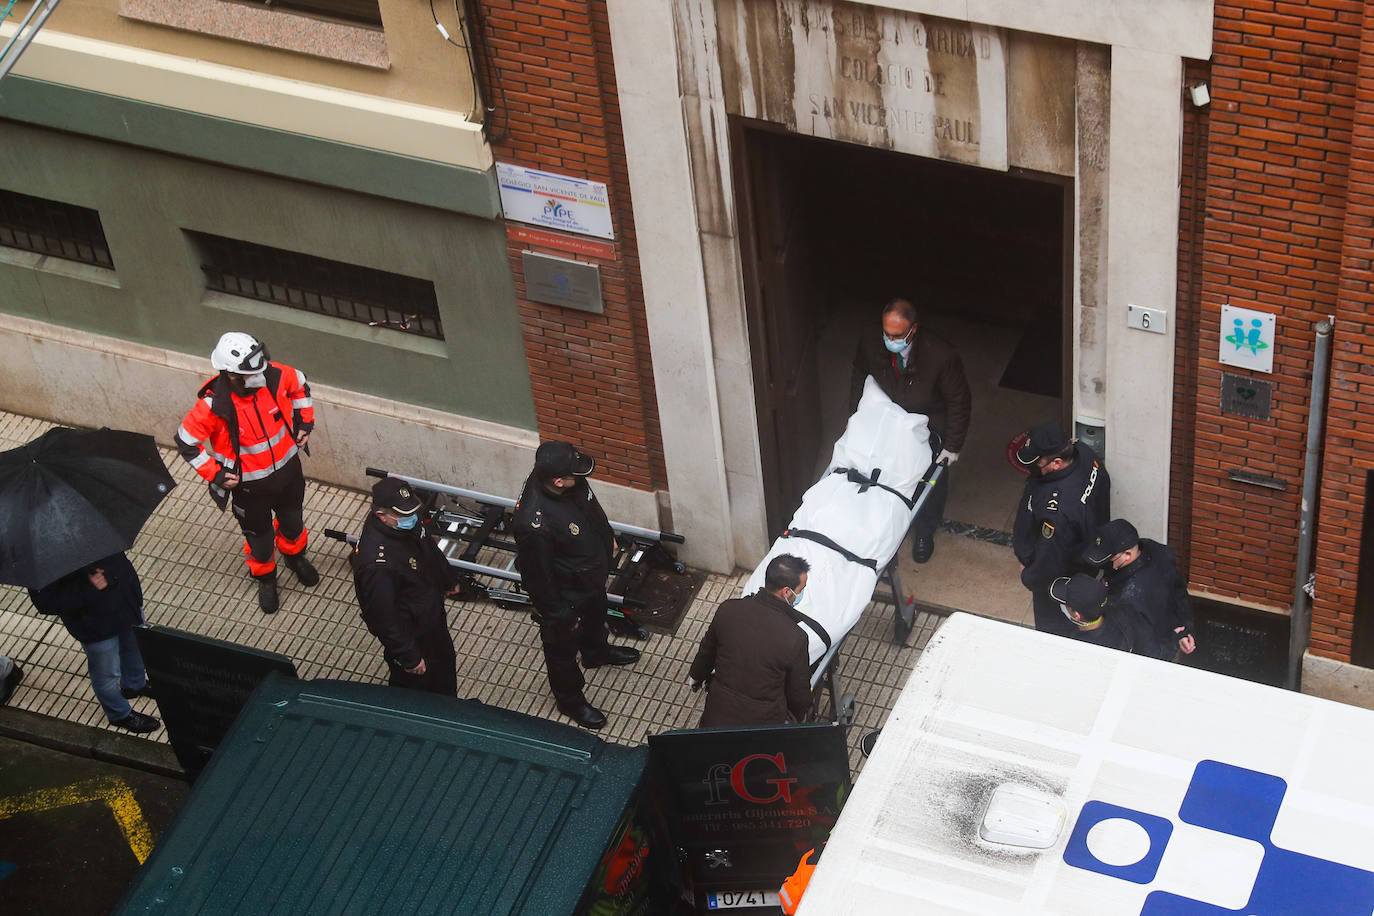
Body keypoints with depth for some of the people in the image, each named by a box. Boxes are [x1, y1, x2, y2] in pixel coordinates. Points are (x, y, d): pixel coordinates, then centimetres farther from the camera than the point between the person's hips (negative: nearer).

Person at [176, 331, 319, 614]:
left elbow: (299, 385, 2)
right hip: (249, 484, -4)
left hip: (288, 470, 4)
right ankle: (265, 576, 50)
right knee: (259, 536, 18)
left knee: (293, 522, 28)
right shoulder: (213, 405, -33)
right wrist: (215, 474, -16)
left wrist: (305, 423, 2)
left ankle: (294, 556, 61)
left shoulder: (275, 376, -23)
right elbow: (186, 442, -17)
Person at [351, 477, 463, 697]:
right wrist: (410, 658, -23)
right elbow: (383, 619, -32)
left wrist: (449, 579, 25)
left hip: (434, 616, 9)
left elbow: (431, 550, 8)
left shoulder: (409, 523, -16)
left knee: (446, 661, 32)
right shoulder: (376, 565, -43)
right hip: (411, 636, -9)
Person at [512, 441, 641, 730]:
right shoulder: (534, 522, -46)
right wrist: (559, 615, -18)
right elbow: (537, 576, -31)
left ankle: (596, 651, 68)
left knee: (595, 617, 37)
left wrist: (608, 536, 18)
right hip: (566, 594, -7)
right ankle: (570, 700, 47)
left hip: (594, 574, 7)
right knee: (563, 648, 22)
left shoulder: (571, 483, -23)